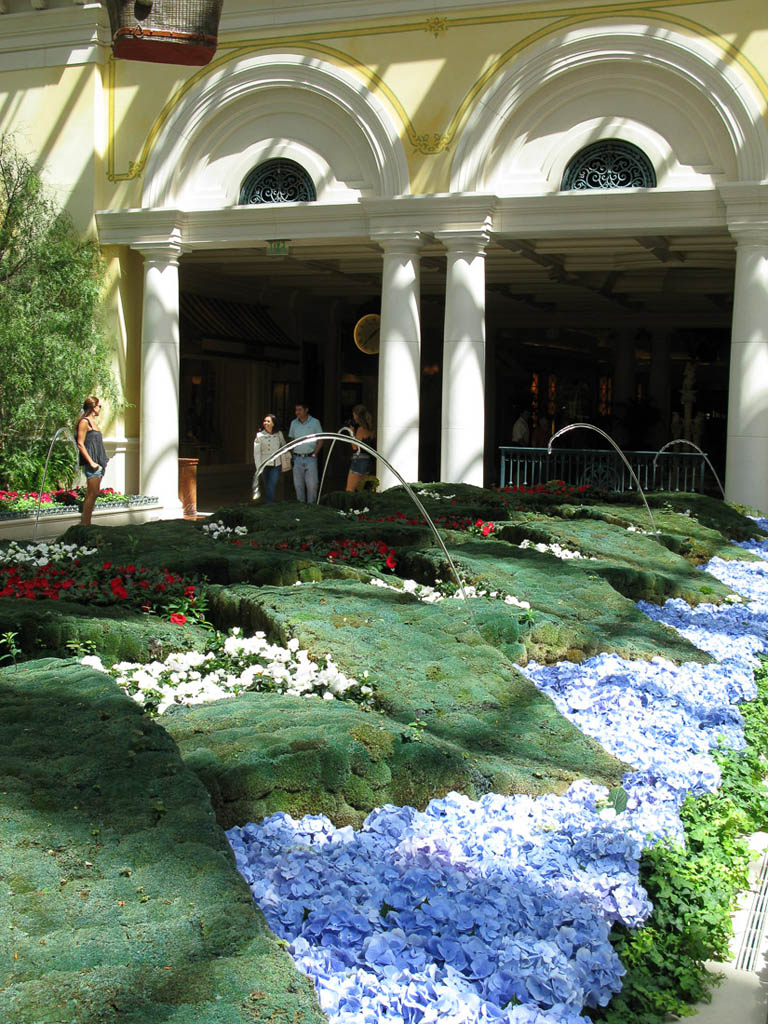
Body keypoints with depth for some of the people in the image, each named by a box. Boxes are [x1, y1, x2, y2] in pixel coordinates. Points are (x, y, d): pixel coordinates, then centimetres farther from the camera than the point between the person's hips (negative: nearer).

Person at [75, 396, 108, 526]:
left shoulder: (93, 421, 17)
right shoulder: (84, 422, -9)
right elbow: (80, 444, -14)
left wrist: (103, 461, 18)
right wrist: (91, 462, -18)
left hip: (98, 463, 9)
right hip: (91, 463, -9)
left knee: (93, 494, 10)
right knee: (92, 494, -10)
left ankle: (86, 522, 14)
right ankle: (85, 524, -6)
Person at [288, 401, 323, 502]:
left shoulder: (315, 422, -1)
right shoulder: (293, 423, 9)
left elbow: (320, 440, 1)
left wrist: (314, 455, -7)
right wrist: (292, 456, 6)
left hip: (310, 457, -3)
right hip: (297, 459, 3)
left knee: (312, 484, -8)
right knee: (298, 484, 4)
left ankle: (311, 505, 1)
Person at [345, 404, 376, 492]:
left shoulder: (361, 429, -13)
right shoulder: (370, 429, 11)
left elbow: (355, 447, -15)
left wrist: (352, 431, -10)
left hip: (359, 460, -9)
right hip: (368, 461, 9)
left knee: (349, 491, -8)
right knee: (360, 490, 15)